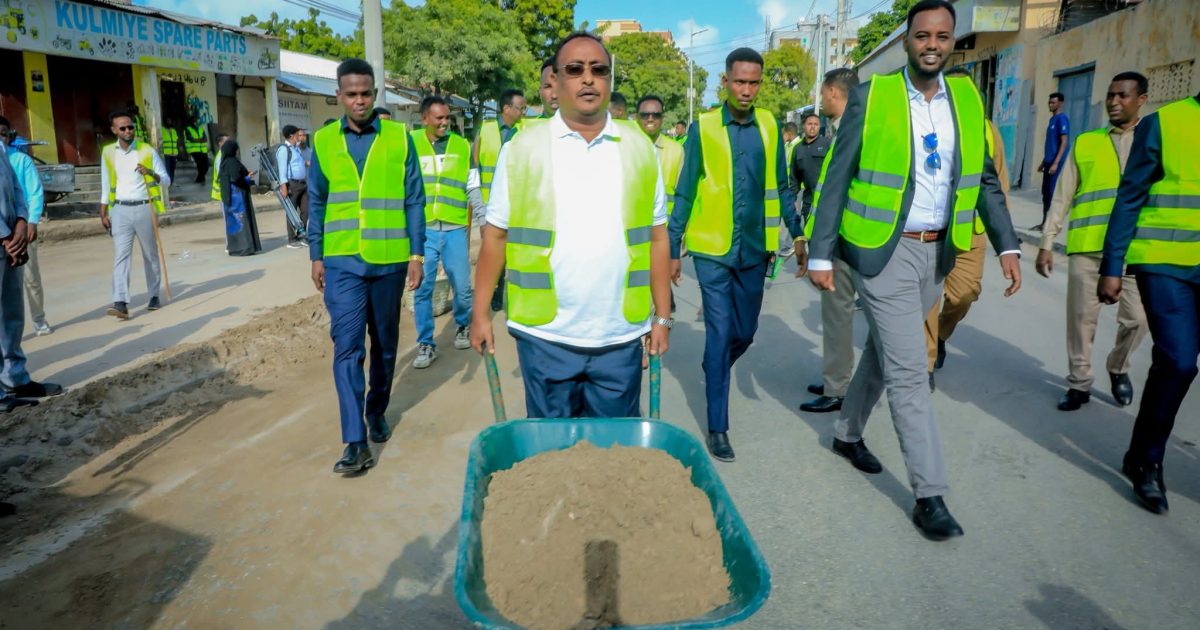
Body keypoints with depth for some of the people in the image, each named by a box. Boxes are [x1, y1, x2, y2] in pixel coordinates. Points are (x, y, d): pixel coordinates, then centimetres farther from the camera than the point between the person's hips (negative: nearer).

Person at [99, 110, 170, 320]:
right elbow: (106, 186, 12)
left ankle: (154, 296, 21)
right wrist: (103, 213, 8)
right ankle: (121, 302, -16)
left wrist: (151, 174, -19)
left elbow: (167, 180, 1)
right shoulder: (108, 153, 7)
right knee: (121, 256, -8)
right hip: (120, 210, 1)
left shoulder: (148, 151, 1)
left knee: (150, 254, 9)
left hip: (144, 208, -1)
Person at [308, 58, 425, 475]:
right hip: (341, 262, 0)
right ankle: (356, 441, -3)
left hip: (389, 260, 0)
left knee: (384, 343, 14)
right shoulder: (323, 141, 4)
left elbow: (414, 200, 0)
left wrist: (417, 254, -4)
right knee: (346, 348, -6)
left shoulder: (399, 138, 0)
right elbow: (316, 203, 9)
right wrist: (316, 256, 7)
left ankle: (377, 412, 35)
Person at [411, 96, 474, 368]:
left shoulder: (462, 146, 6)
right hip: (422, 229, -1)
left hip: (454, 229, 1)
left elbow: (468, 191, 11)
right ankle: (426, 345, 15)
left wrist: (467, 228, 10)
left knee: (462, 286, 7)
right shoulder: (410, 144, 2)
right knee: (422, 289, 2)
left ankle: (463, 326, 35)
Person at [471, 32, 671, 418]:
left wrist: (662, 317, 6)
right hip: (545, 334, -1)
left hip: (620, 336, 2)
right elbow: (495, 235, 3)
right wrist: (480, 313, 0)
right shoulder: (522, 149, 0)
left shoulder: (640, 149, 6)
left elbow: (656, 237, 8)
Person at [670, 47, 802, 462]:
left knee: (744, 333, 13)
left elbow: (780, 186, 12)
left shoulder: (769, 127, 5)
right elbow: (685, 193, -2)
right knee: (720, 335, -2)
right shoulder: (703, 128, -3)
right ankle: (717, 427, 8)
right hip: (713, 249, -3)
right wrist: (673, 249, -4)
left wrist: (797, 233, 7)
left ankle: (715, 372, 45)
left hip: (754, 249, 3)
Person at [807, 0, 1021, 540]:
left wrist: (1007, 245, 4)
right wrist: (820, 255, -11)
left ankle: (848, 433, 40)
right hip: (883, 252, -5)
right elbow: (835, 180, -7)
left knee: (884, 352, 19)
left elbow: (985, 178, 12)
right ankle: (930, 495, 4)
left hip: (938, 252, 5)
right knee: (908, 373, -5)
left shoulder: (967, 98, 7)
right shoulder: (871, 97, -7)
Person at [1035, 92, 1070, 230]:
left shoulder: (1062, 118, -11)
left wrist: (1056, 163, -22)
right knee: (1045, 193, 11)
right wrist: (1043, 162, 22)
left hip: (1056, 163, -9)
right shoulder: (1052, 119, 16)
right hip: (1049, 162, 9)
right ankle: (1045, 222, 17)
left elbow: (1064, 142, -17)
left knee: (1053, 193, -6)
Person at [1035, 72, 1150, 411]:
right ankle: (1079, 383, 18)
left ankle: (1118, 369, 28)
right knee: (1081, 318, 4)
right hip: (1086, 246, 0)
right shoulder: (1085, 143, 9)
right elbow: (1062, 196, 9)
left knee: (1137, 318, -1)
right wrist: (1047, 242, 4)